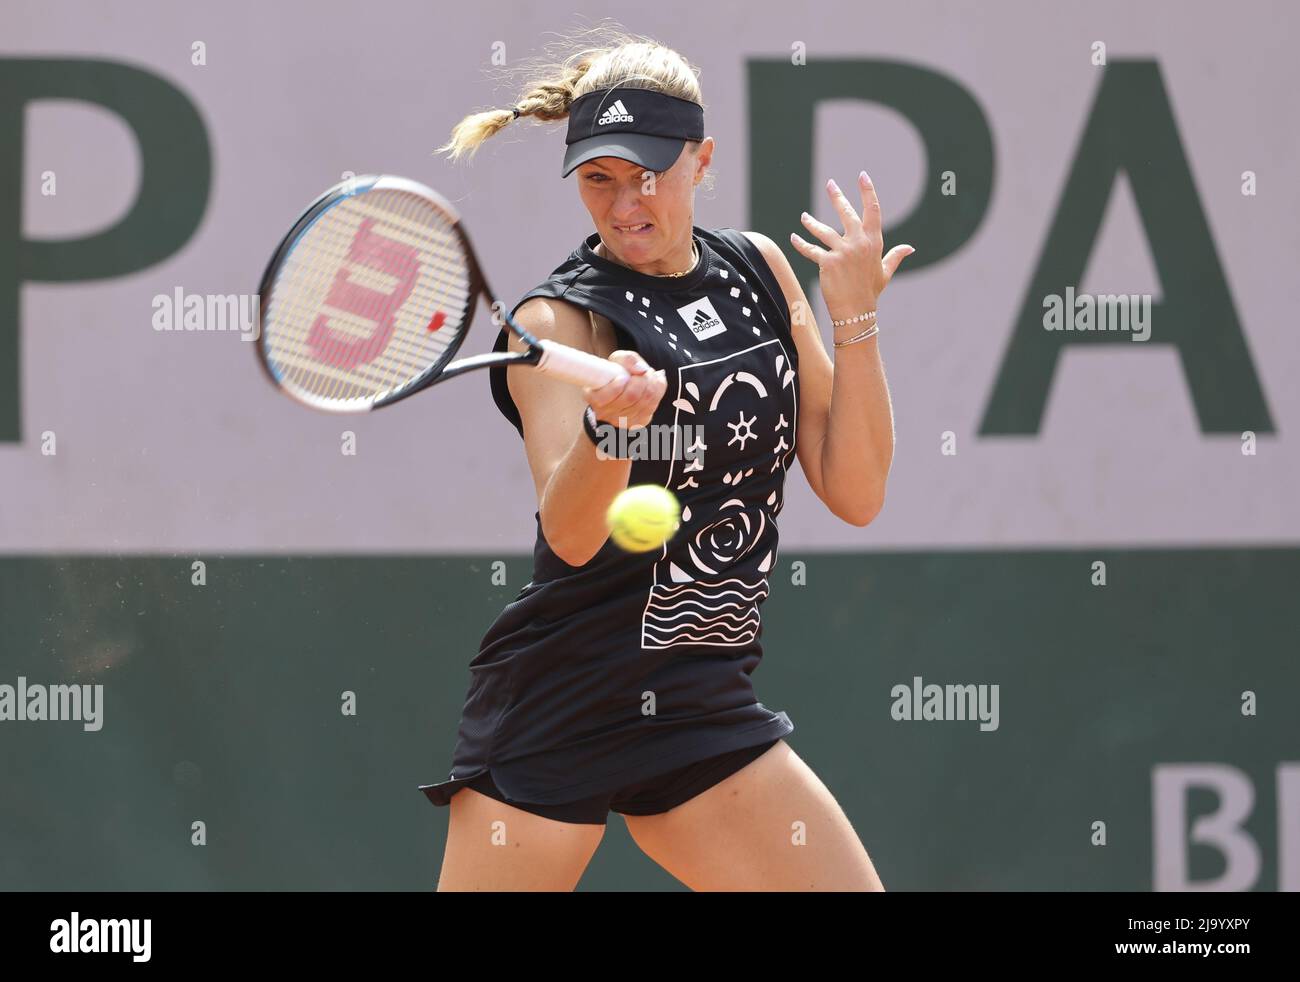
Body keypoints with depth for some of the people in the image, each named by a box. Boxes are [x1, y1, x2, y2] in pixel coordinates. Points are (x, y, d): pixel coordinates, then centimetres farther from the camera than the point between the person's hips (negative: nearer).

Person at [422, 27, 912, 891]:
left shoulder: (758, 270, 7)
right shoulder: (558, 317, -8)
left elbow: (855, 494, 5)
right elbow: (569, 534, -24)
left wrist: (855, 319, -6)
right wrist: (609, 424, -44)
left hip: (705, 712, 5)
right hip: (555, 713, -5)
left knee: (850, 885, -5)